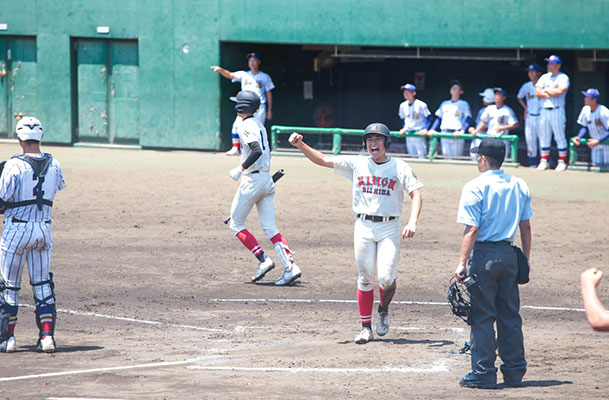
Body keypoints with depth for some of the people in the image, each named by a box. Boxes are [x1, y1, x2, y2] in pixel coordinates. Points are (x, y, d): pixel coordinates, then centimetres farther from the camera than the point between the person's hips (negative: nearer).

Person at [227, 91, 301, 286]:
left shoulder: (246, 126, -12)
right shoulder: (259, 124, 16)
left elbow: (257, 151, -26)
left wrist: (241, 169, -21)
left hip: (252, 180, -9)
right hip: (267, 180, 9)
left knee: (236, 224, 3)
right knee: (270, 228, 5)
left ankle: (263, 260, -7)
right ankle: (290, 266, -9)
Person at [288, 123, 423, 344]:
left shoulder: (400, 168, 1)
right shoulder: (356, 164, 6)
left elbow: (416, 194, -4)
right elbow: (323, 160, 3)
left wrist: (412, 222, -20)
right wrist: (300, 145, -12)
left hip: (389, 228, -2)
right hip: (364, 226, 2)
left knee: (386, 279, -12)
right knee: (365, 278, 2)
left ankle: (384, 311, 19)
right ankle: (366, 327, 11)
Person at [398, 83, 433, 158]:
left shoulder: (421, 105, -13)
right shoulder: (403, 105, 6)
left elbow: (429, 118, -6)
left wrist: (425, 129, -17)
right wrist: (404, 129, 8)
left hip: (420, 135, -6)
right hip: (409, 136, 6)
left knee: (422, 156, -10)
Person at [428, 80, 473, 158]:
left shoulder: (463, 104, 5)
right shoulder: (445, 104, 21)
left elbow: (468, 120, -4)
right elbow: (438, 118, 22)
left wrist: (462, 131, -20)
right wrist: (432, 130, 7)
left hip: (456, 135, -5)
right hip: (444, 134, 5)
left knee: (456, 158, -9)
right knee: (446, 157, 1)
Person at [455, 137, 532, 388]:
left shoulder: (475, 187, -11)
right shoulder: (519, 186, 7)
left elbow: (472, 229, -16)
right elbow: (526, 227, 11)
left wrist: (463, 263, -14)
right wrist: (525, 260, 18)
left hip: (483, 253, -6)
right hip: (509, 254, 6)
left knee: (482, 316, -1)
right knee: (510, 314, 13)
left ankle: (484, 374, 0)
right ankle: (514, 371, 18)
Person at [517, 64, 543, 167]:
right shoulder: (526, 86, 8)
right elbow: (520, 98, 24)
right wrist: (525, 108, 14)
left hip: (541, 117, -4)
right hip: (529, 117, 4)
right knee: (530, 139, 4)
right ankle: (532, 164, 10)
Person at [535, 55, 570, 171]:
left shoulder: (563, 77, 0)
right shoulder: (544, 77, 14)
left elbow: (560, 91, -16)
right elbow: (537, 92, 4)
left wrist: (546, 90, -3)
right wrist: (552, 93, -8)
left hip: (557, 110, -5)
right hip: (544, 110, 5)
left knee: (560, 136, -5)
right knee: (544, 137, 6)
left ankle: (562, 161, 1)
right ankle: (544, 161, 14)